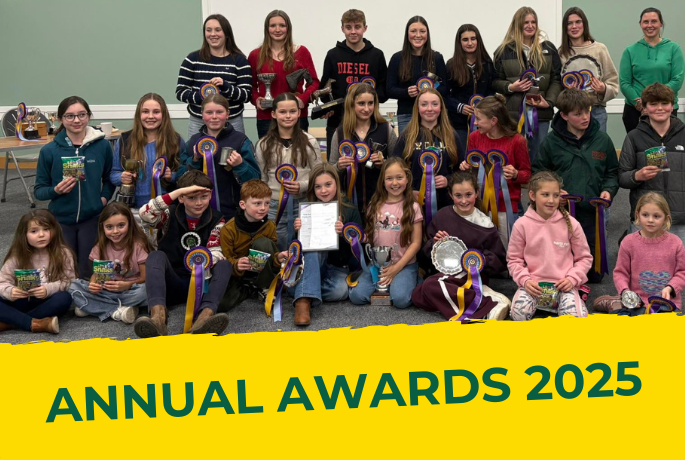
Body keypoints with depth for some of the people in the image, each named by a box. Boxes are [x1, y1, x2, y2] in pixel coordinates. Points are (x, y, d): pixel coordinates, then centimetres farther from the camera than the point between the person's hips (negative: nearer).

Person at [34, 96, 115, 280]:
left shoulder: (102, 146, -2)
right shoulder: (49, 150, -4)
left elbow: (109, 178, 13)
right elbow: (39, 191, 2)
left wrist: (104, 197, -5)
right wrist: (56, 190, -18)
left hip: (92, 219, 0)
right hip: (61, 220, 0)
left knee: (89, 272, 3)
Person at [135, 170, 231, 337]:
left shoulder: (217, 221, 3)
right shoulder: (170, 214, 1)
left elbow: (215, 253, -12)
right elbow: (145, 214, -21)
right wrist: (177, 192, -26)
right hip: (170, 284, -1)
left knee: (225, 264, -24)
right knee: (156, 256, -27)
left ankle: (205, 316, -52)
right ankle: (158, 316, -52)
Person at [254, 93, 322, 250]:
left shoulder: (309, 141, 0)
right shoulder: (264, 145, 4)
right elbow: (261, 180, 8)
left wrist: (302, 186, -16)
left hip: (303, 205, -1)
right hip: (274, 207, 1)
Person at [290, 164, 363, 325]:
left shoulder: (350, 211, -1)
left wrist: (343, 233, -24)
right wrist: (297, 230, -16)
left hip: (338, 266, -1)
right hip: (311, 264, 1)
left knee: (339, 291, -33)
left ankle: (303, 292, -12)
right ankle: (304, 300, -43)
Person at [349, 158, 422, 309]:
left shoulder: (412, 207, -1)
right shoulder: (375, 206, 9)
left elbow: (416, 243, -4)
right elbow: (368, 236, 14)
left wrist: (396, 268, -12)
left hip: (404, 264, -3)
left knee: (400, 299, -30)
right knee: (356, 295, -20)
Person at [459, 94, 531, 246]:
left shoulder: (517, 141, -8)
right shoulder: (475, 137, 4)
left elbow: (527, 174, 2)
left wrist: (515, 175, -19)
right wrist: (466, 167, -4)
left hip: (506, 207, -3)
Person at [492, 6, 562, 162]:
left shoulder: (548, 48, 8)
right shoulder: (504, 50, 3)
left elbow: (556, 79, 6)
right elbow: (495, 82, 6)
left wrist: (549, 101, -8)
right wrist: (510, 87, -13)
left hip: (541, 113, 1)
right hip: (513, 114, -1)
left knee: (538, 158, 8)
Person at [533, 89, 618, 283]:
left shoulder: (602, 139, 3)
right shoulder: (552, 141, -1)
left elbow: (612, 172, 12)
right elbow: (538, 172, 5)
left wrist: (608, 190, -6)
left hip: (591, 213, 2)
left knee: (595, 274, 8)